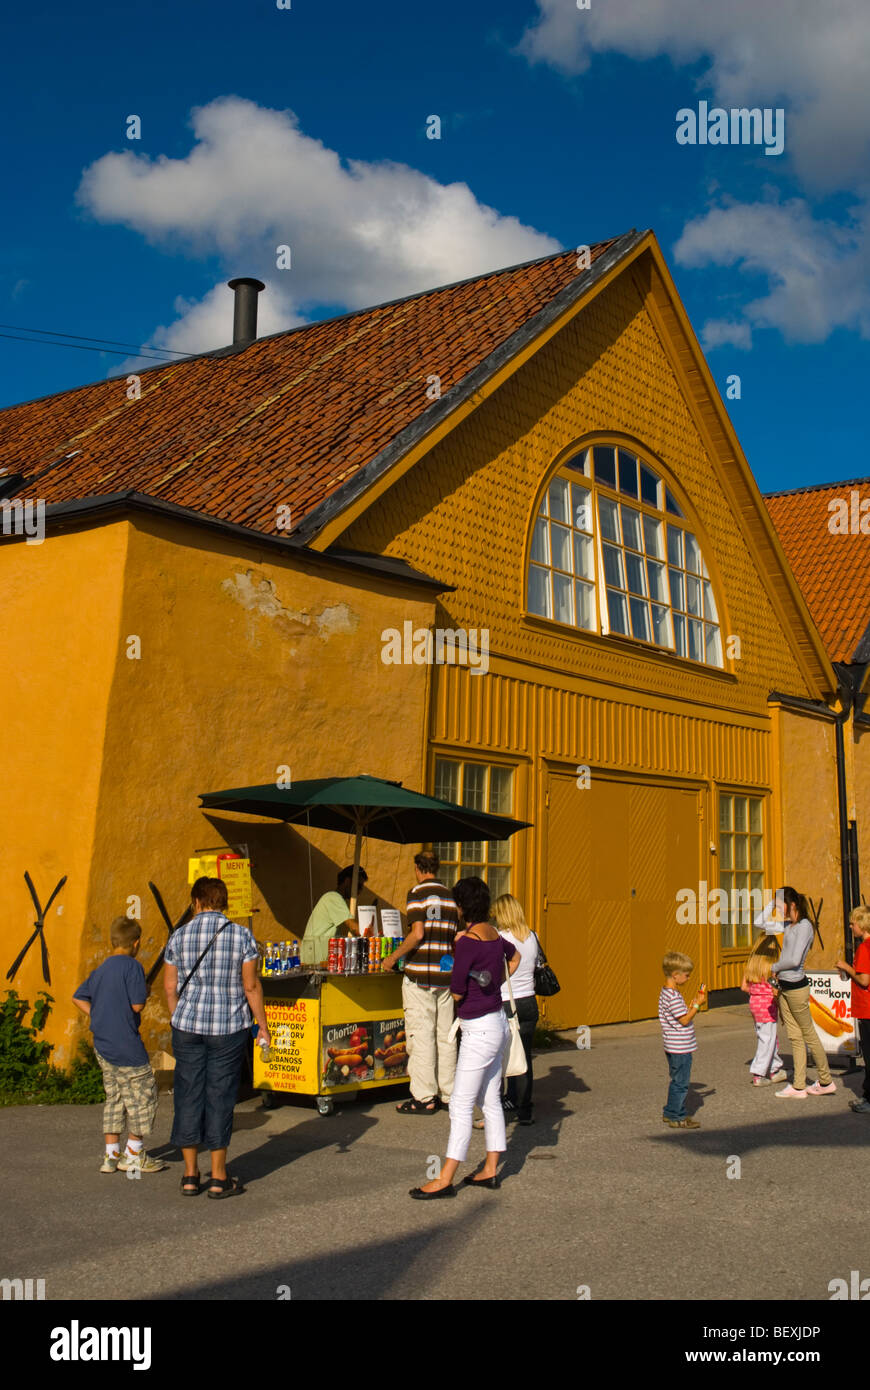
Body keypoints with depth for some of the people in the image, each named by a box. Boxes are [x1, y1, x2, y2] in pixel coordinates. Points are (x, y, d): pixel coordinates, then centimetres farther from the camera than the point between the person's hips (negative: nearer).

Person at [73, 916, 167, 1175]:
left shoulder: (100, 969, 11)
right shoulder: (132, 966, -14)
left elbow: (78, 997, 17)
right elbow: (137, 1005, -18)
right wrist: (146, 992, 1)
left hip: (102, 1044, 8)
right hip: (126, 1046, -8)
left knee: (114, 1098, 16)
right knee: (143, 1095, 4)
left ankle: (111, 1156, 19)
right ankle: (134, 1156, 11)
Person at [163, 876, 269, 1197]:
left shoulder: (179, 936, 1)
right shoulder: (241, 935, -5)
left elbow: (170, 987, 6)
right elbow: (251, 986, -5)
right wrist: (263, 1026, 4)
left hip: (187, 1026, 2)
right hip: (229, 1027, -2)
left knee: (188, 1095, 10)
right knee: (220, 1097, 5)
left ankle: (190, 1176, 17)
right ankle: (219, 1179, 11)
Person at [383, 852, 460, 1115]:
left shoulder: (418, 893, -7)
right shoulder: (451, 896, 13)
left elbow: (417, 934, -17)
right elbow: (457, 939, 13)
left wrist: (393, 957, -8)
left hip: (420, 975, -6)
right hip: (445, 975, 7)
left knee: (421, 1036, -2)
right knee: (445, 1036, 11)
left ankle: (424, 1098, 1)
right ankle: (447, 1093, 17)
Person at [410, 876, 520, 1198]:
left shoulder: (468, 941, -20)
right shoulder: (494, 934, 5)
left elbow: (457, 993, -16)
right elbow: (514, 956, 28)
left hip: (480, 1030, -9)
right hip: (497, 1023, 9)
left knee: (461, 1105, -5)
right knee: (490, 1100, 15)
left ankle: (445, 1179, 0)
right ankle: (490, 1171, 22)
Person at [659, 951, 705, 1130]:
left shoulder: (665, 993, 11)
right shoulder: (673, 997, -22)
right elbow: (685, 1020, -20)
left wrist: (693, 1004, 8)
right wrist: (696, 1005, -13)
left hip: (673, 1047, 11)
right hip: (681, 1048, -11)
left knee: (677, 1081, 20)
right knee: (681, 1083, -2)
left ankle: (670, 1113, 28)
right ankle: (677, 1117, 5)